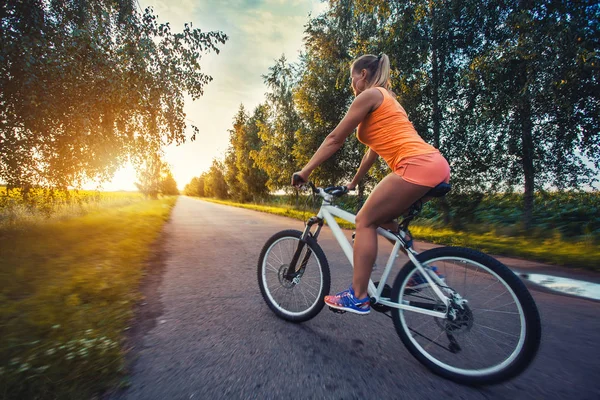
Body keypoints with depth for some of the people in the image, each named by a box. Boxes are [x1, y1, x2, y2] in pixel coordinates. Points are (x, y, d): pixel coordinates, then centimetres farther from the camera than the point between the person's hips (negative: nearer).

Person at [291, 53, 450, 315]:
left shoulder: (369, 95, 2)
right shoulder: (387, 99, 30)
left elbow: (334, 139, -2)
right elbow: (374, 149, 30)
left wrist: (305, 171, 3)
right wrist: (353, 183, 34)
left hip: (418, 165, -10)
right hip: (437, 166, 10)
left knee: (366, 221, -4)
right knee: (382, 219, 20)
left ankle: (358, 297, 0)